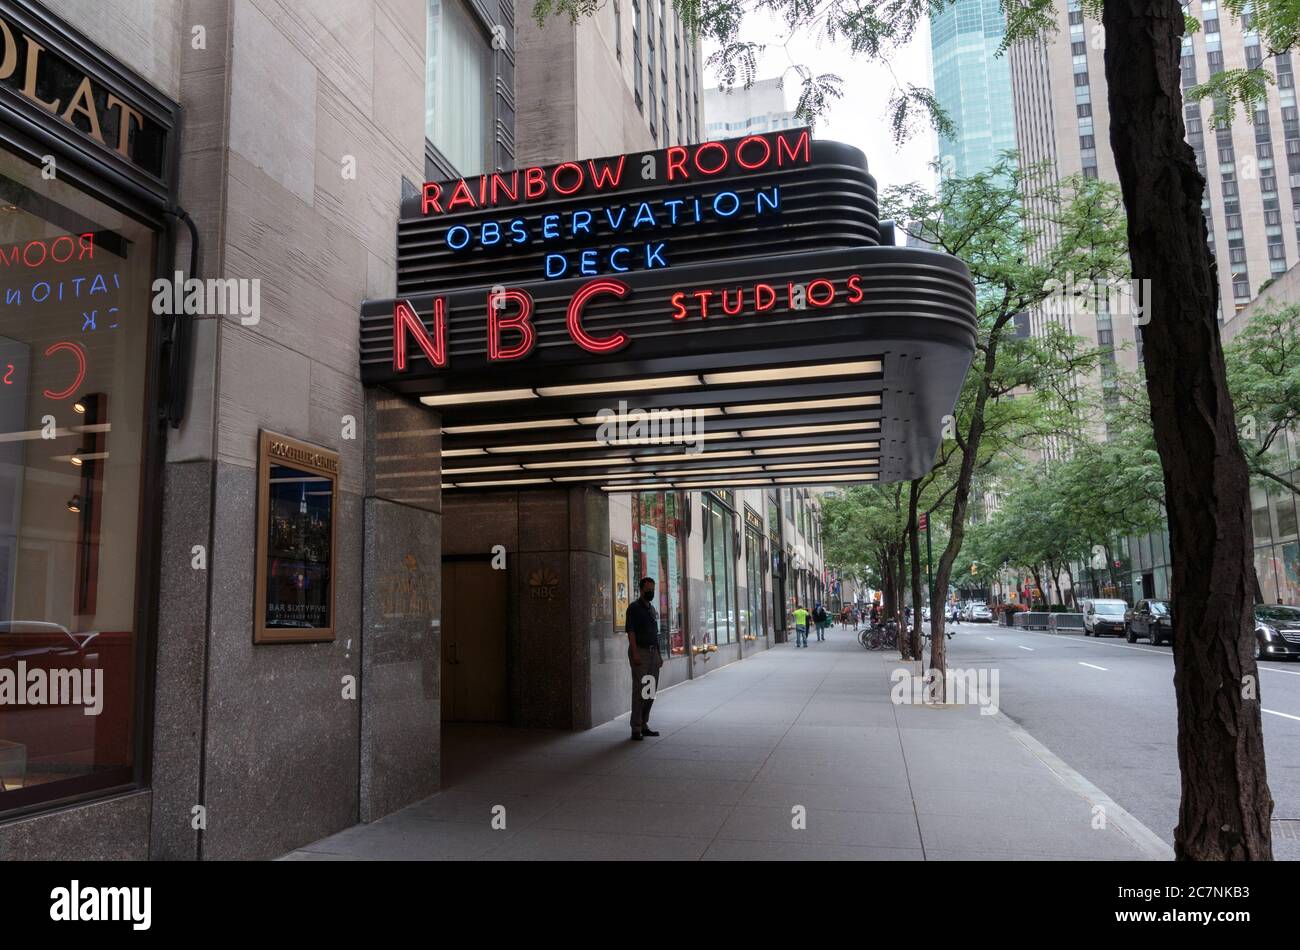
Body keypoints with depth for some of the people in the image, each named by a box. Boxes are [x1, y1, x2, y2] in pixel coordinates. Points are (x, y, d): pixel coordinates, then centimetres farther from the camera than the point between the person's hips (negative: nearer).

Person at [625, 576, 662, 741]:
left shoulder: (652, 608, 18)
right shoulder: (634, 607, -6)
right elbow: (630, 631, -14)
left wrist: (659, 654, 18)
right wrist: (635, 653, -22)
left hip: (653, 651, 8)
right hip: (640, 651, -8)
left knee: (651, 691, 9)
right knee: (639, 690, -7)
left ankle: (644, 725, 18)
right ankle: (636, 728, -2)